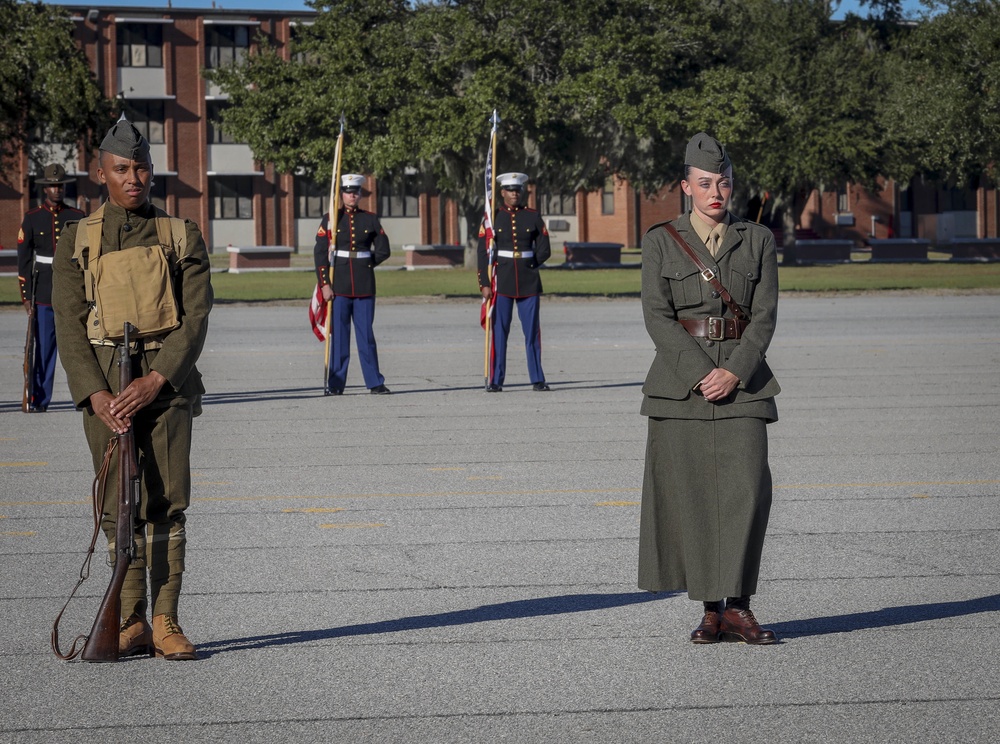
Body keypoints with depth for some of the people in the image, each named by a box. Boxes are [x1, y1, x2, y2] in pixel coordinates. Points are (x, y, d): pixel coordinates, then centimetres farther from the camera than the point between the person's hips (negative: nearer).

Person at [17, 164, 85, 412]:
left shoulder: (78, 218, 8)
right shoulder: (32, 218, 6)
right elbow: (24, 259, 5)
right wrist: (26, 295, -1)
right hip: (43, 295, 0)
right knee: (44, 347, 0)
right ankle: (39, 399, 5)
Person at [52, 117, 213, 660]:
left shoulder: (182, 237, 7)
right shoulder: (76, 241, 8)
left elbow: (196, 318, -1)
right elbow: (69, 325, 2)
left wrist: (155, 380, -14)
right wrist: (95, 394, -12)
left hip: (167, 383, 0)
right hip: (103, 386, 1)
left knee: (167, 503, -6)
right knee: (120, 507, -2)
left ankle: (166, 624, -3)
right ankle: (132, 625, 5)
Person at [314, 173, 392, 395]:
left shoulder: (370, 219, 7)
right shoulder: (330, 219, 2)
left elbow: (383, 250, 11)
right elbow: (320, 253, -2)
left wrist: (365, 264, 4)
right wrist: (324, 284, -9)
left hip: (364, 285, 1)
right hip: (339, 285, -1)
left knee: (366, 334, 3)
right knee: (338, 334, 0)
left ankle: (375, 383, 7)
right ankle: (335, 384, 5)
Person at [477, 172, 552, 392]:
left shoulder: (533, 217, 6)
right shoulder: (493, 218, 2)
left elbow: (544, 249, 8)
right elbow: (483, 252, -2)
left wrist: (529, 265, -2)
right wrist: (485, 284, -8)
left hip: (529, 282, 1)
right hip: (501, 281, -1)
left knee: (532, 331, 2)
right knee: (499, 331, -2)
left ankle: (537, 379, 7)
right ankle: (495, 380, 1)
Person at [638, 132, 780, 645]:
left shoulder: (758, 240, 8)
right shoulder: (661, 242, 4)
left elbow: (764, 315, 1)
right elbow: (657, 317, -3)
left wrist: (732, 372, -13)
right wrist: (701, 374, -14)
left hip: (742, 377, 0)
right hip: (680, 381, 0)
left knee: (747, 487, -12)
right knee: (688, 495, -1)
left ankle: (737, 607, -7)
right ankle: (712, 611, 8)